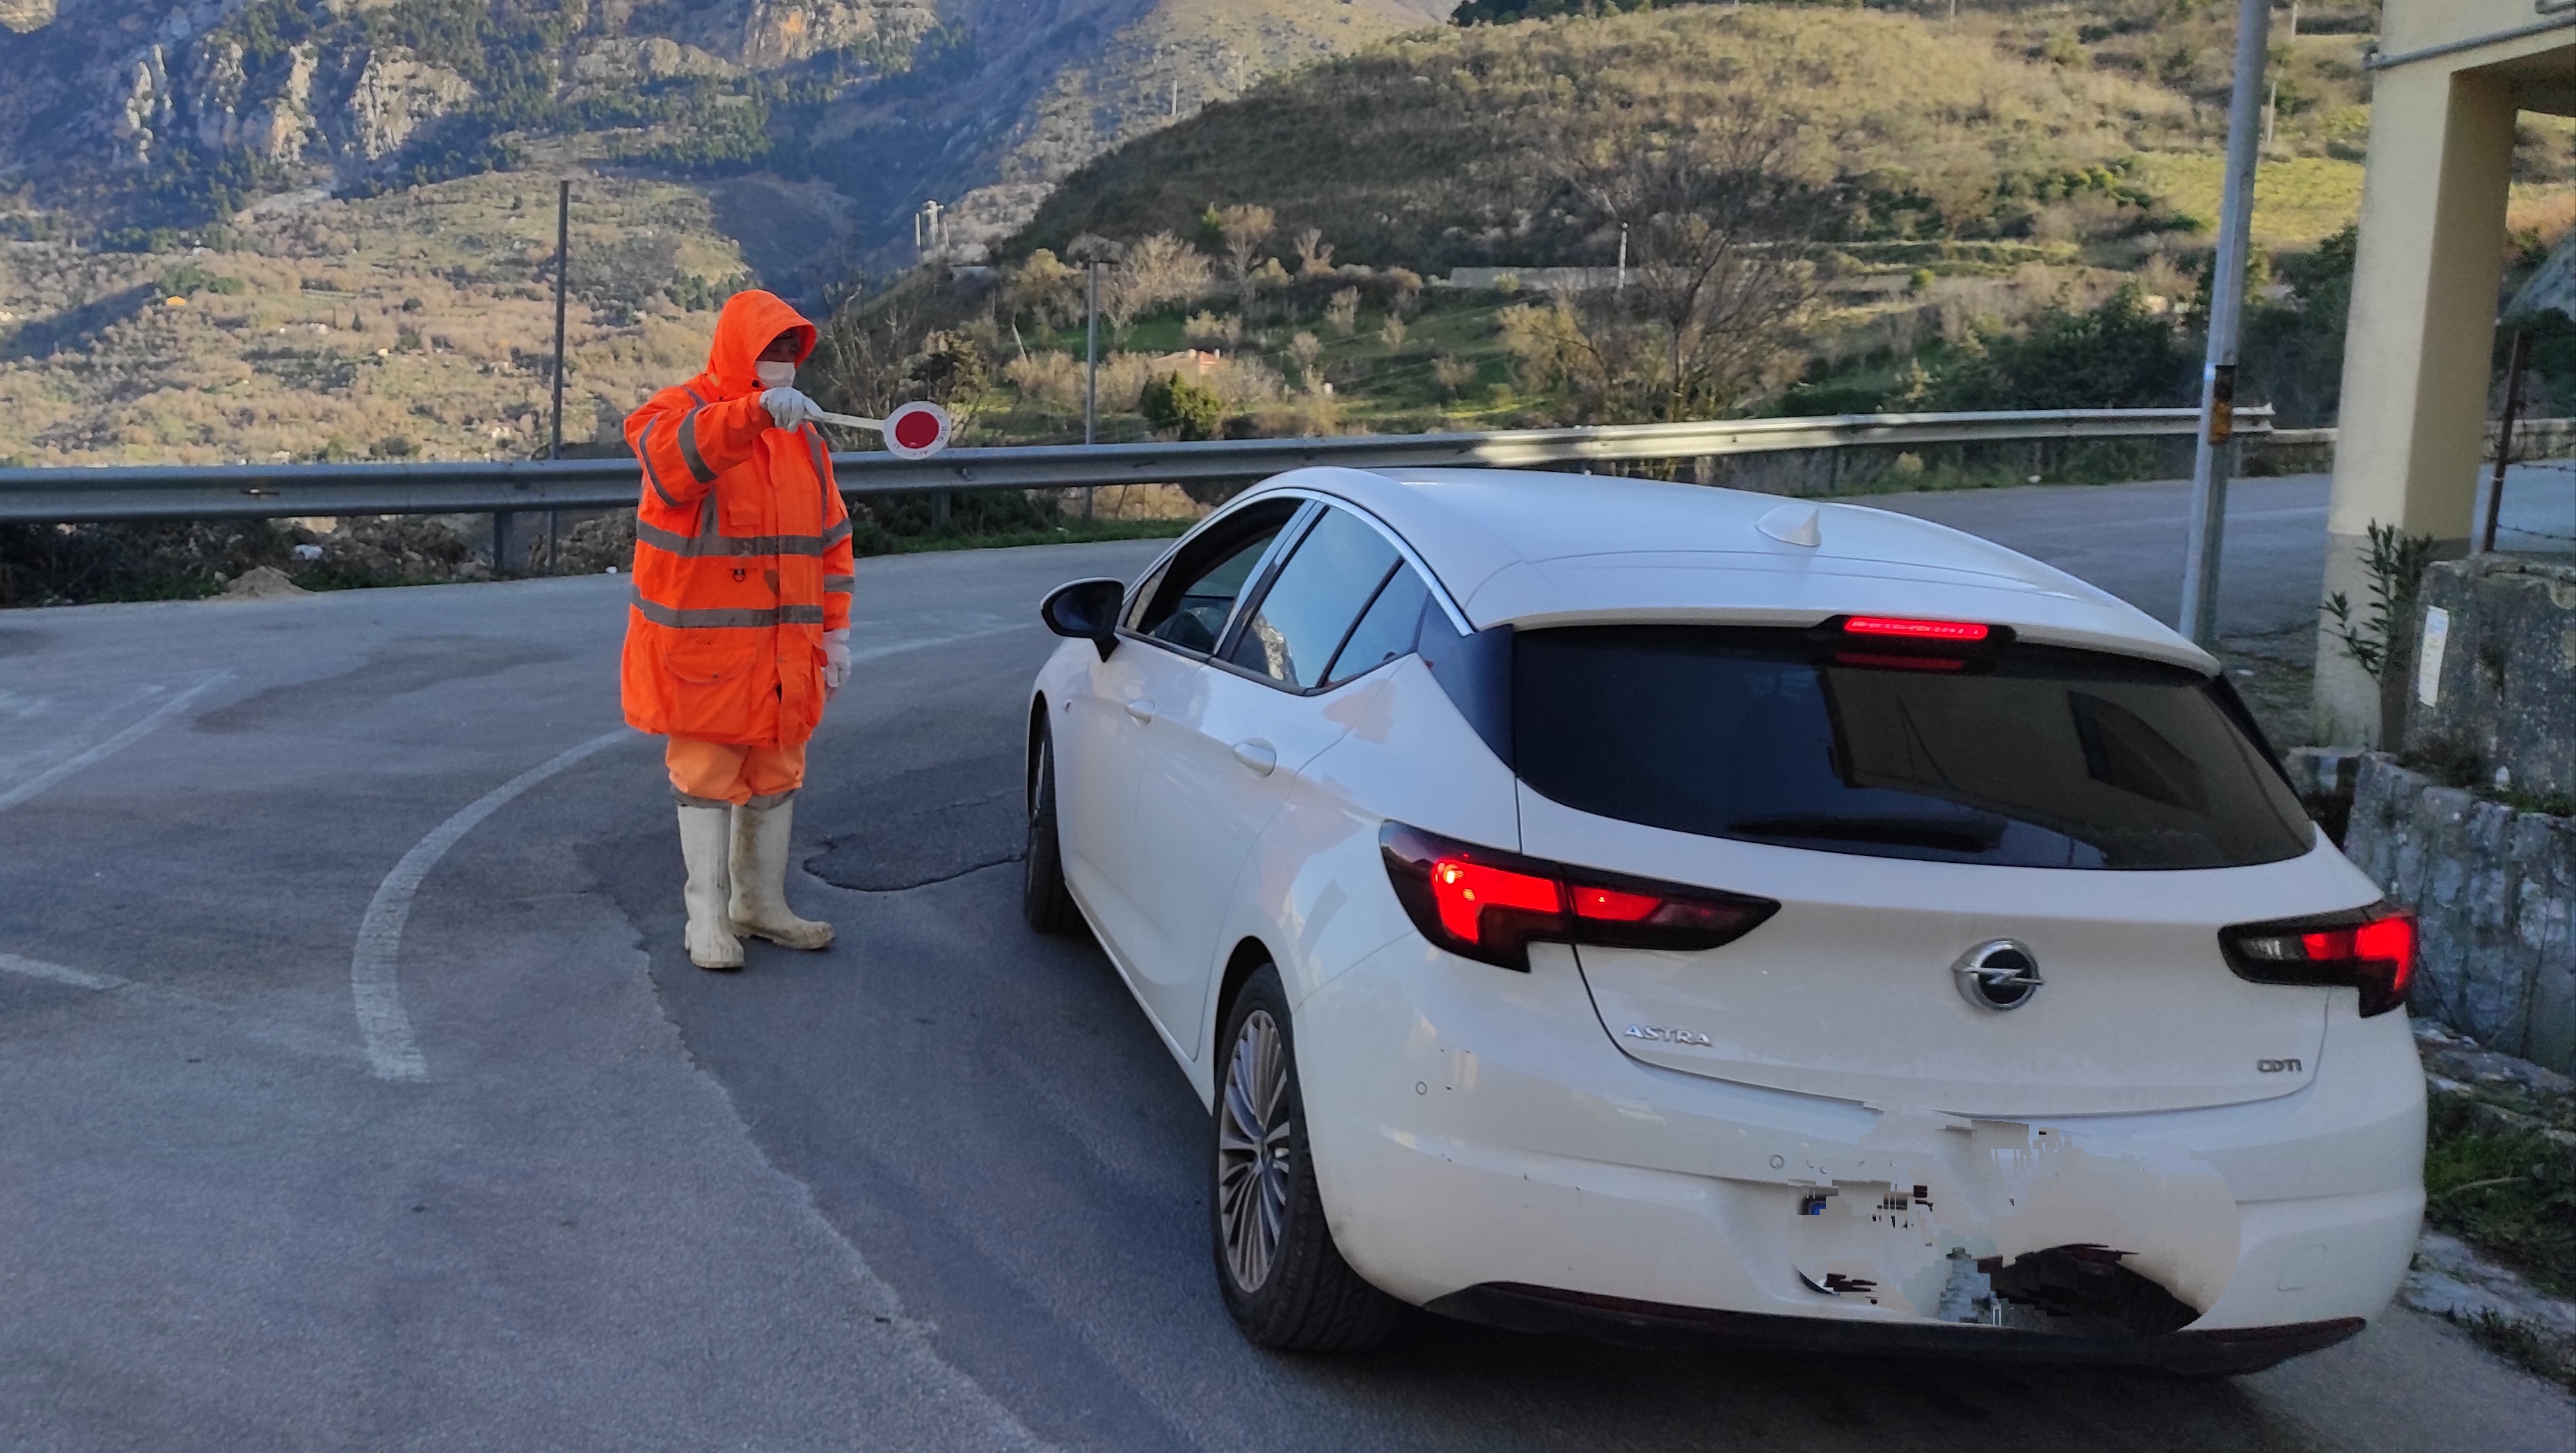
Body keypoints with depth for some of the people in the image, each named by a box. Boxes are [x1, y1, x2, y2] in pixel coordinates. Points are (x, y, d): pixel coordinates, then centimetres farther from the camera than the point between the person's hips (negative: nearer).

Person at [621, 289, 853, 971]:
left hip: (784, 650, 6)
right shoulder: (680, 411, -6)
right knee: (707, 776, 0)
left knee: (777, 774, 12)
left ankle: (761, 903, 26)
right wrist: (756, 410, -46)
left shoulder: (803, 432, 13)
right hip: (702, 648, -6)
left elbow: (831, 536, 14)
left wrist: (835, 629, 8)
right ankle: (708, 915, 9)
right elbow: (672, 458, -33)